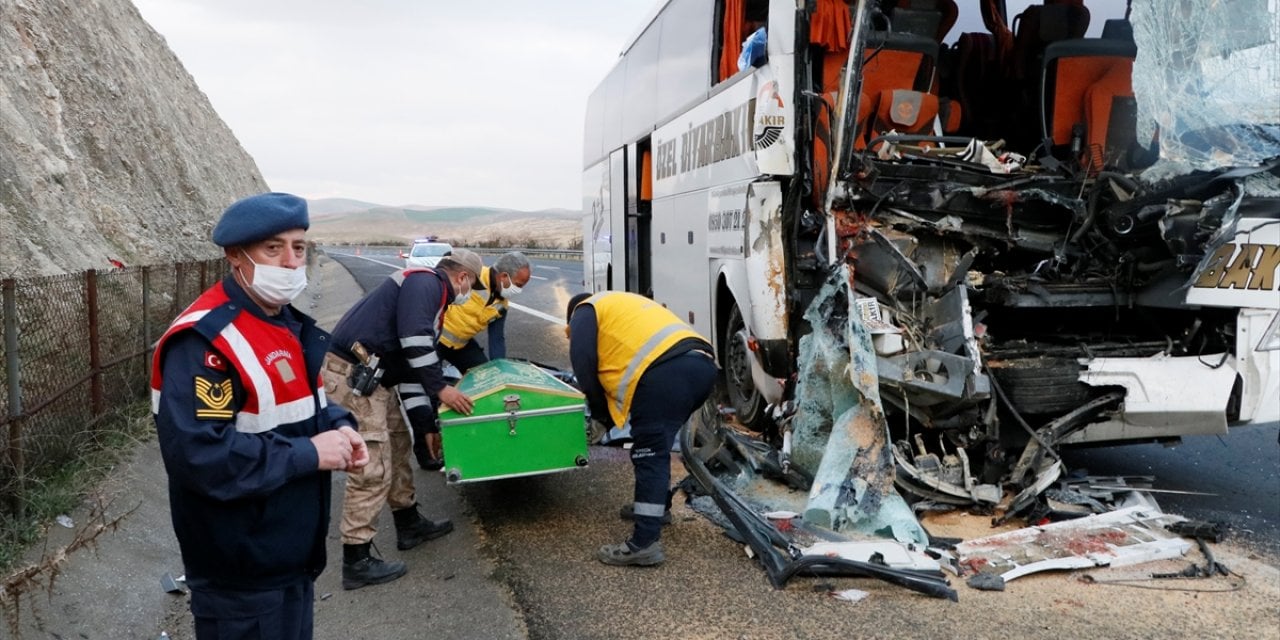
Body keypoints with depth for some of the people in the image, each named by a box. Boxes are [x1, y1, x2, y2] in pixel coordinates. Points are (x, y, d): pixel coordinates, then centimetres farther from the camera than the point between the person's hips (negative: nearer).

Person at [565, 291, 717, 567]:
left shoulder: (585, 311, 17)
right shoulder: (624, 304, 41)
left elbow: (583, 361, 4)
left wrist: (599, 407, 16)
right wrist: (614, 404, 34)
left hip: (667, 372, -9)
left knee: (649, 454, -7)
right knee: (657, 443, 26)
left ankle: (645, 543, -9)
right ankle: (657, 505, 39)